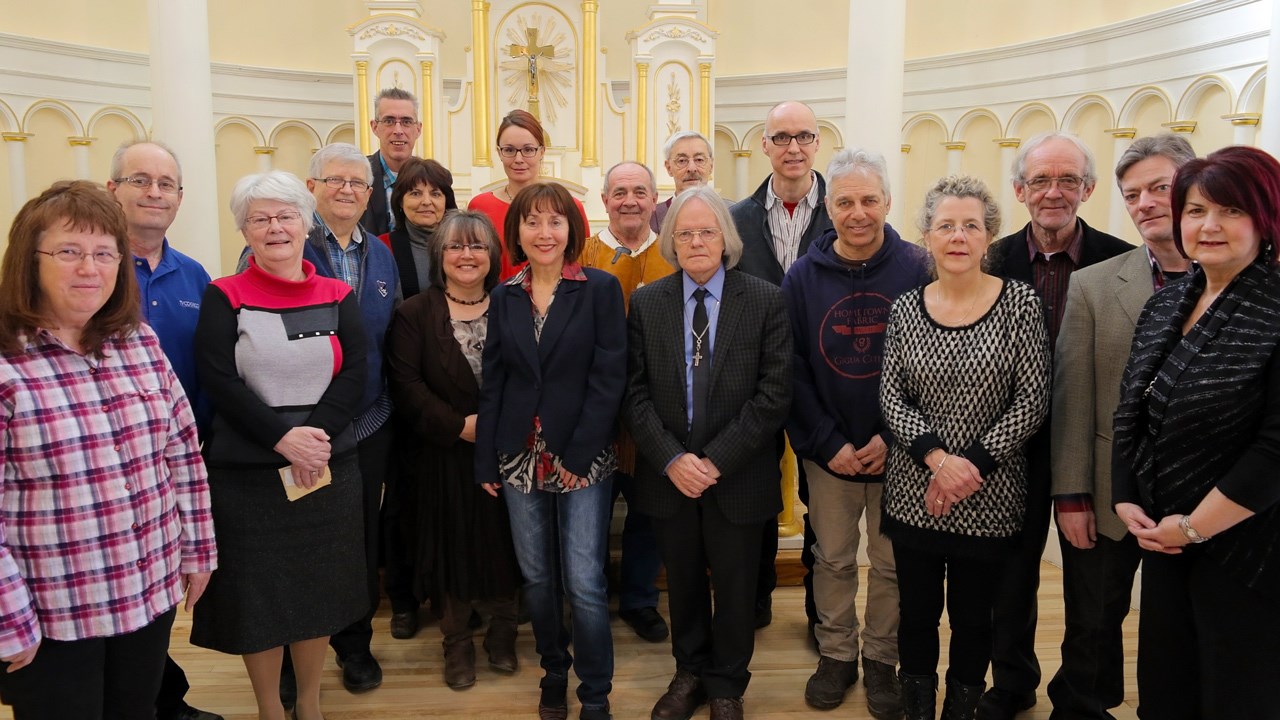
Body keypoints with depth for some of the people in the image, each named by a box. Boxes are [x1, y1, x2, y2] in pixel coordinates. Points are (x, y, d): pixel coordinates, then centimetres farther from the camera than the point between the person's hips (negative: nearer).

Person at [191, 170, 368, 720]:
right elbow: (219, 381, -10)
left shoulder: (338, 297, 6)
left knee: (320, 587, 12)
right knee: (257, 591, 7)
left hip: (329, 466, 2)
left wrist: (315, 435, -18)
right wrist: (282, 438, -20)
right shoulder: (224, 298, 0)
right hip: (246, 470, -2)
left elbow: (354, 374, -4)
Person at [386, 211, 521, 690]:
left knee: (503, 548, 9)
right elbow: (407, 385, -8)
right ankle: (457, 642, 26)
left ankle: (502, 634, 30)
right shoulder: (414, 314, 0)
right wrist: (460, 426, -16)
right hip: (445, 457, -1)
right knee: (453, 549, 7)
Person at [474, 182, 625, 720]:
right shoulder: (504, 298, 7)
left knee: (583, 581, -3)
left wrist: (577, 454, -13)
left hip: (584, 458, -3)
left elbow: (609, 378, -9)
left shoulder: (601, 289, -4)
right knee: (537, 577, 12)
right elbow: (493, 383, 8)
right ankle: (554, 671, 34)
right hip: (520, 457, 4)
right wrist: (486, 462, 4)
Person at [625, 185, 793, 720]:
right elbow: (636, 393, -3)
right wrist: (671, 459, -14)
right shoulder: (645, 303, 0)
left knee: (735, 585, 13)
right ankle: (689, 672, 41)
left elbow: (774, 393, -11)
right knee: (683, 581, 18)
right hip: (668, 474, 2)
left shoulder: (765, 301, -6)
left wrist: (716, 459, -16)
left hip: (737, 476, -1)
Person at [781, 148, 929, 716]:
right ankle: (835, 655, 34)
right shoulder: (803, 276, -3)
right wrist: (829, 443, -9)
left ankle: (881, 660, 33)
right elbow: (791, 370, -3)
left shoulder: (917, 270, -8)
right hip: (828, 451, 1)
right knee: (832, 559, 15)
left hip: (897, 450, -1)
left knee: (892, 563, 13)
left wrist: (892, 438, -12)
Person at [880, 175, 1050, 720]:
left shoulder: (1020, 302, -5)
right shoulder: (906, 308, 1)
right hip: (915, 491, 2)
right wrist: (937, 458, -15)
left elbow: (1032, 400, -8)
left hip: (989, 496, -1)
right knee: (917, 613, 14)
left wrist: (973, 463, -15)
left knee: (973, 618, 13)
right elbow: (891, 397, -1)